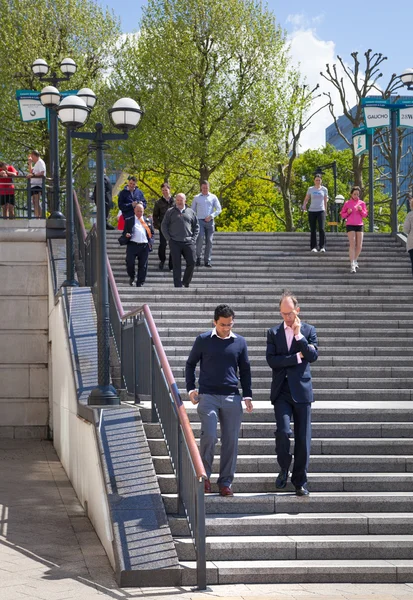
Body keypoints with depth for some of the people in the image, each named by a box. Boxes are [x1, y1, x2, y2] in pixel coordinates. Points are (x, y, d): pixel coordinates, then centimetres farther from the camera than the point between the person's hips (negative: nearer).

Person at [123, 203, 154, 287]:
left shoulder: (148, 221, 17)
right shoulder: (129, 221, 12)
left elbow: (152, 233, 18)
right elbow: (125, 232, 11)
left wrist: (150, 242, 2)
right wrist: (126, 235, -13)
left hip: (144, 246, 2)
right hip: (132, 245, -1)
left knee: (143, 265, 0)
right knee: (130, 263, -13)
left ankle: (140, 283, 6)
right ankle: (132, 277, 15)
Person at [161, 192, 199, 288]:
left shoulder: (190, 212, 11)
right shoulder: (170, 212, 6)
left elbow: (196, 226, 16)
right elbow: (163, 225, 6)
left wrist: (193, 239, 4)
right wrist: (168, 238, -3)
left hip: (188, 242, 2)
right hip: (175, 242, -2)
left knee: (191, 262, -3)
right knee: (176, 265, -2)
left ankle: (186, 282, 16)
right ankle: (178, 286, 0)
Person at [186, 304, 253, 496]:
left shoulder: (240, 342, 8)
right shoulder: (203, 340, 2)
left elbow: (245, 370, 15)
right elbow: (190, 364, 11)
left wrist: (247, 395, 8)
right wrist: (191, 388, 2)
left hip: (232, 397, 2)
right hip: (208, 396, -2)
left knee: (230, 441, 1)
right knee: (209, 436, -14)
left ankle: (225, 482, 10)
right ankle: (204, 476, 5)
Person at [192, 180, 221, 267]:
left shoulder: (213, 197, 9)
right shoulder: (196, 198, 12)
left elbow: (219, 209, 5)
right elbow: (192, 210, 18)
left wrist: (211, 216, -10)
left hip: (210, 221, 1)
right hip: (200, 221, -1)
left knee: (209, 241, -2)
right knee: (200, 239, -17)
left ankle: (207, 260, 2)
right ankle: (198, 257, -1)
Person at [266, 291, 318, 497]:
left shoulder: (309, 330, 7)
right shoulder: (273, 332, 8)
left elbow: (313, 356, -6)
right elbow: (271, 360, -4)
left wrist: (298, 334, -12)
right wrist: (296, 358, -9)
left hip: (301, 391, 0)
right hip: (281, 391, 0)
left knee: (303, 439, 1)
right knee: (283, 431, -16)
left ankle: (300, 482, 10)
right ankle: (284, 469, 9)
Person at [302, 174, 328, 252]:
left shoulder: (324, 189, 7)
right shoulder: (310, 189, 7)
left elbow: (325, 201, 12)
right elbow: (306, 199, 10)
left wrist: (325, 210, 12)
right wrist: (304, 205, -8)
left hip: (321, 211, -1)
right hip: (312, 211, 1)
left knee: (322, 229, -14)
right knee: (313, 230, 2)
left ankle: (322, 247, -12)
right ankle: (313, 247, 7)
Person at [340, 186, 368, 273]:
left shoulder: (362, 203, 9)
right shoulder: (347, 203, 3)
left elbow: (365, 215, 9)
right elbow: (342, 215, 7)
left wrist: (361, 210, -11)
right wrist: (348, 212, -13)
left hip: (359, 225, 3)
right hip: (350, 225, -3)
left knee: (359, 246, 2)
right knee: (352, 245, -13)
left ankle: (355, 260, 27)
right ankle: (352, 265, -16)